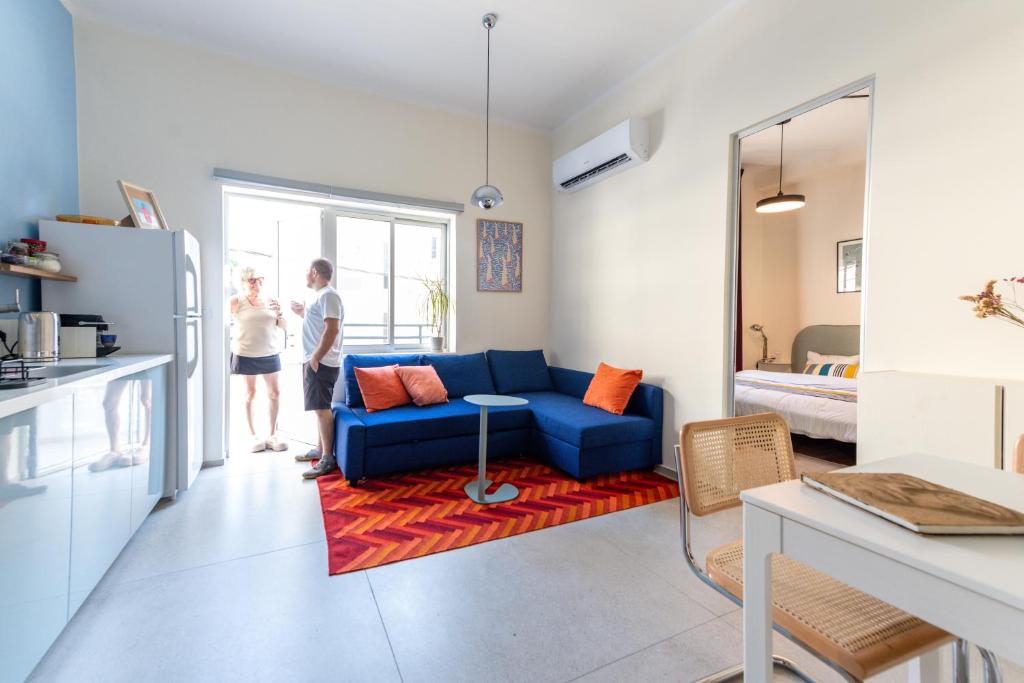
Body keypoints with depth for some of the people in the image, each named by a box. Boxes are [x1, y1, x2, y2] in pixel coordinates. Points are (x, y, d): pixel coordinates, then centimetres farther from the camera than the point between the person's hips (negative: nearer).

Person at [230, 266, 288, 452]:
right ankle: (253, 435, 20)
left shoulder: (268, 302, 6)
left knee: (274, 393, 5)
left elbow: (285, 327, 5)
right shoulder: (237, 301, -3)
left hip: (270, 354, 3)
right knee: (250, 393, 8)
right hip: (247, 354, -3)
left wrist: (279, 313, -9)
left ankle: (272, 434, 18)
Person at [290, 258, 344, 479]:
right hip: (314, 361, 11)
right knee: (320, 408, 17)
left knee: (322, 409, -8)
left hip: (321, 363, -11)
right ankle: (320, 449, 28)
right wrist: (303, 313, 23)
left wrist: (315, 357, -23)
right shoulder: (321, 296, 19)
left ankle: (328, 459, -2)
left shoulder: (328, 295, -14)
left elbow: (332, 329, -24)